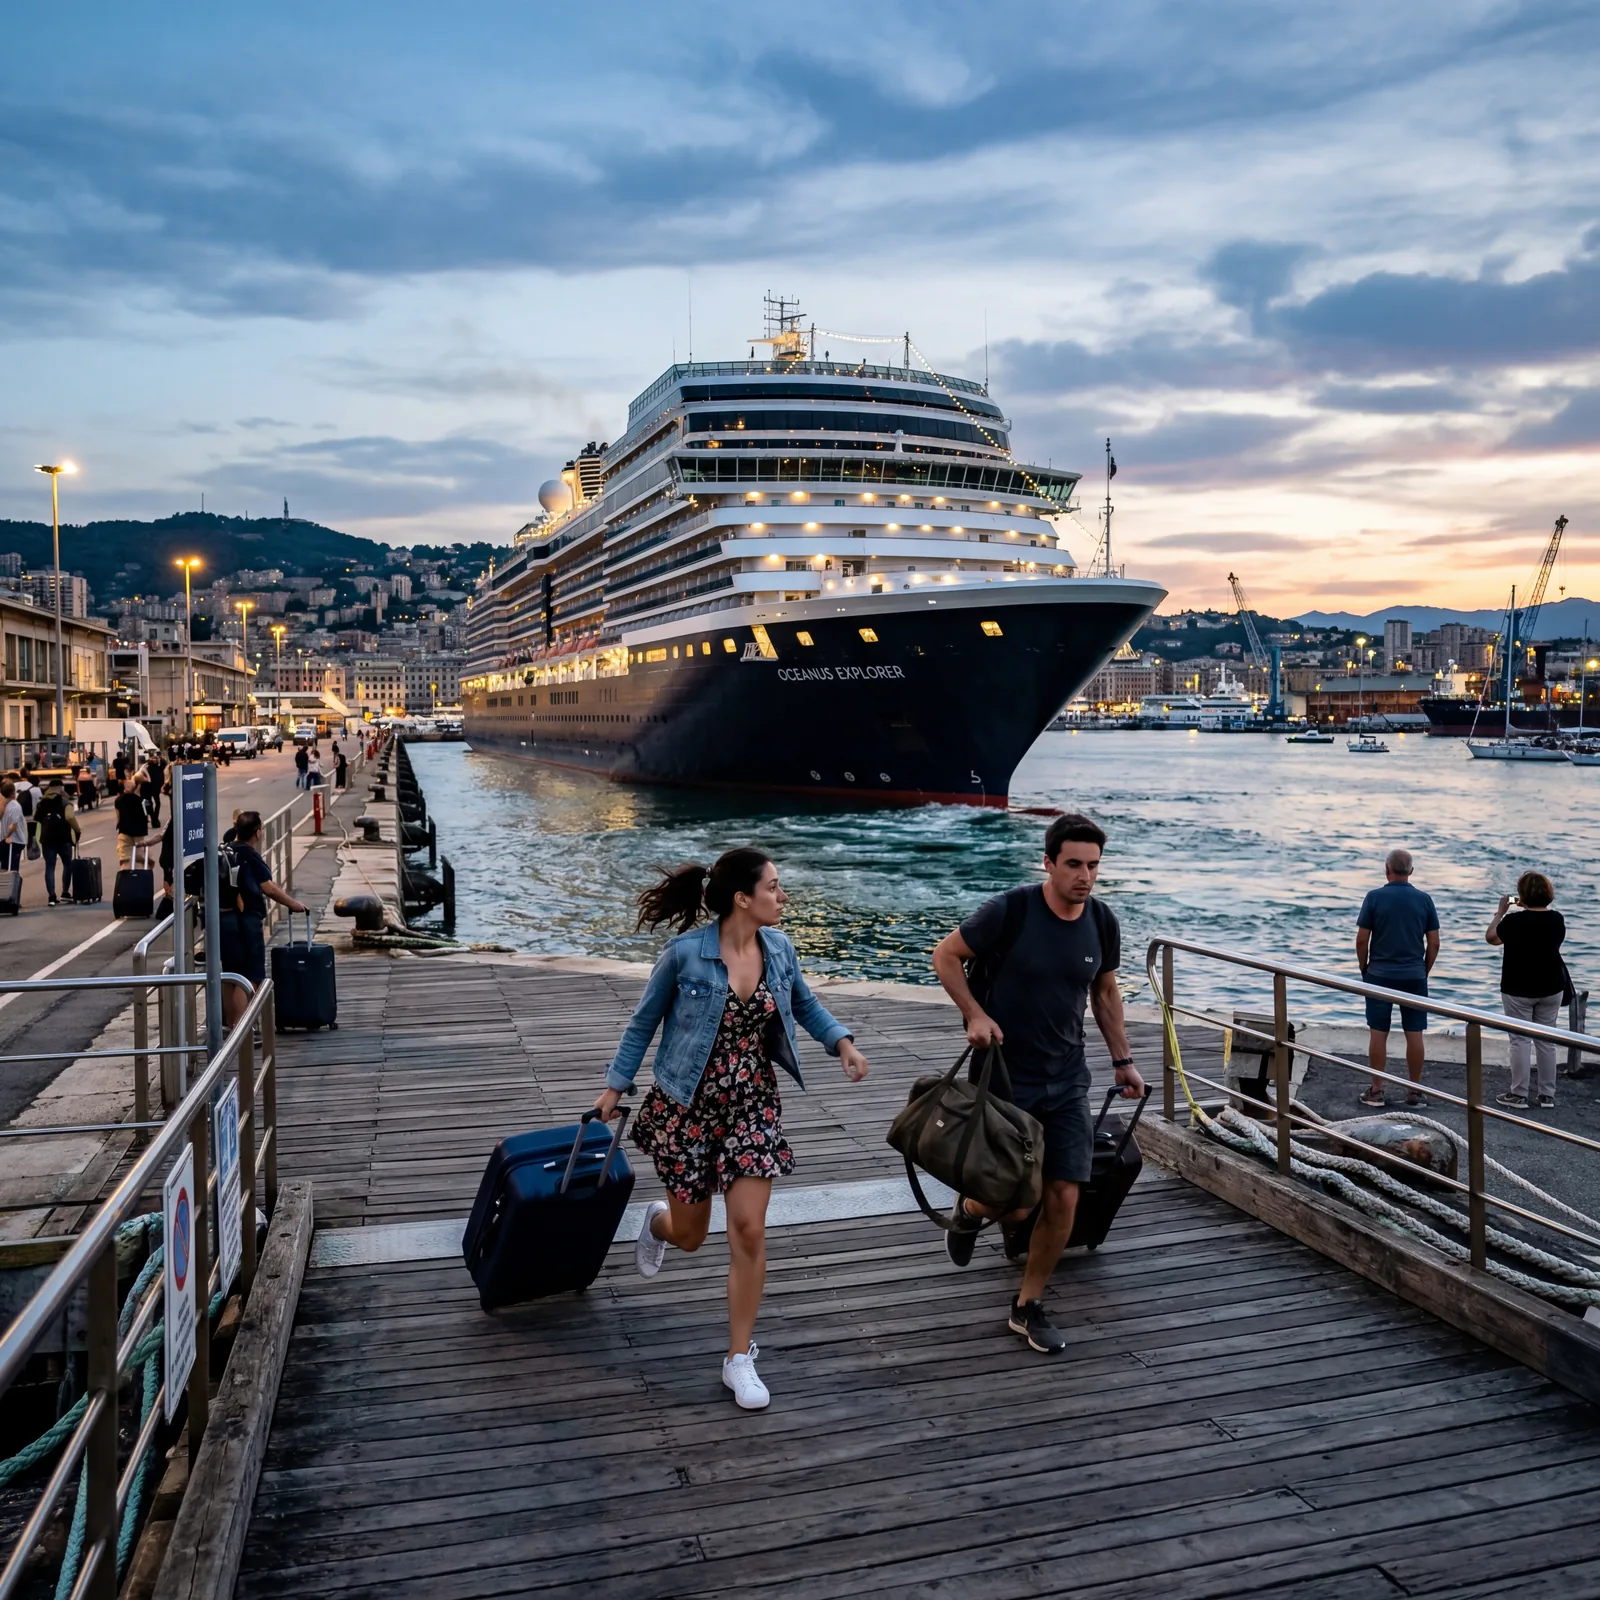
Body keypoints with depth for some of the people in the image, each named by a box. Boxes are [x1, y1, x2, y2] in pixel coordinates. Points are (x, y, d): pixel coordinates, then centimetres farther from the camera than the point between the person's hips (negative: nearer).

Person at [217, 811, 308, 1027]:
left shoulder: (224, 851, 9)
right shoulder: (249, 855, -12)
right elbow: (268, 888, -14)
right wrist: (294, 904, -5)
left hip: (223, 918, 8)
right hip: (245, 920, -8)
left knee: (230, 976, 16)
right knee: (249, 977, -3)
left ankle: (230, 1024, 23)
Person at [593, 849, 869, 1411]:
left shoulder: (778, 947, -5)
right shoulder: (686, 952, -18)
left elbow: (804, 1004, 13)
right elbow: (644, 1021, -5)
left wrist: (842, 1042, -4)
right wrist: (615, 1086, 0)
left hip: (753, 1103, 3)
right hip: (689, 1105, -3)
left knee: (748, 1230, -5)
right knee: (689, 1235, 11)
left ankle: (739, 1359, 12)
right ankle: (657, 1220, 51)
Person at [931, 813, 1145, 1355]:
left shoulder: (1102, 922, -2)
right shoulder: (1009, 912, -17)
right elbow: (946, 954, -5)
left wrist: (1122, 1060, 14)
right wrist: (975, 1015, -17)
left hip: (1067, 1080, 4)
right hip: (1003, 1074, -4)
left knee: (1063, 1199, 1)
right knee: (1014, 1205, -5)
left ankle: (1029, 1306, 22)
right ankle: (970, 1209, 33)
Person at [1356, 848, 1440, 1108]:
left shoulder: (1374, 897, -7)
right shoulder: (1424, 899, -1)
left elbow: (1362, 939, -7)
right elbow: (1434, 943, 0)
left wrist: (1364, 968, 8)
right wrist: (1424, 971, 13)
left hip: (1380, 975, -1)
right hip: (1414, 976, 2)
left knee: (1378, 1033, 4)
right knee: (1414, 1034, 7)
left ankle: (1376, 1090, 7)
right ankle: (1415, 1091, 12)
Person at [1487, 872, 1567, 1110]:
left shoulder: (1514, 920, -17)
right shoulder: (1557, 919, -3)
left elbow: (1491, 937, -1)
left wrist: (1501, 911, 7)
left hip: (1518, 989, -4)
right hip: (1551, 988, 4)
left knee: (1520, 1040, 1)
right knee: (1547, 1041, 10)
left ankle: (1518, 1094, 4)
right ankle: (1548, 1095, 15)